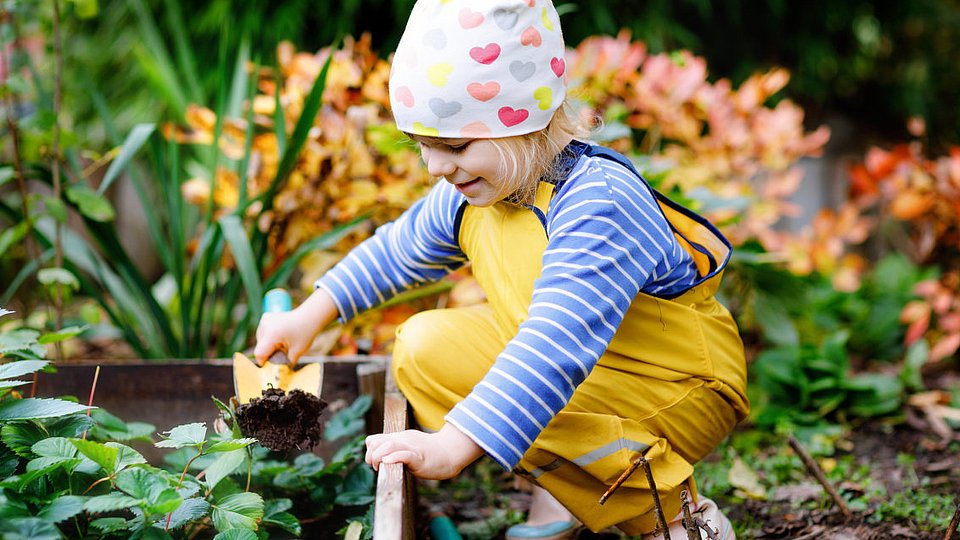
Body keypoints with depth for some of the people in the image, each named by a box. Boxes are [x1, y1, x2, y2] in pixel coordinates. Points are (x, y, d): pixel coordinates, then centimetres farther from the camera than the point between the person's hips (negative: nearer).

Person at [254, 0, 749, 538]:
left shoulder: (598, 205, -33)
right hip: (568, 371, 8)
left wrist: (452, 446, -51)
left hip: (683, 391, -8)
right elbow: (399, 248, 17)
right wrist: (310, 316, 15)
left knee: (513, 402, -31)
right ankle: (561, 487, -1)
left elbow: (556, 345, -44)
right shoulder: (471, 194, -5)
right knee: (426, 344, -2)